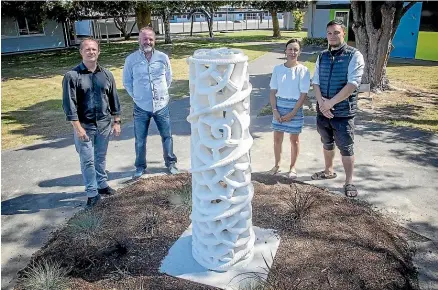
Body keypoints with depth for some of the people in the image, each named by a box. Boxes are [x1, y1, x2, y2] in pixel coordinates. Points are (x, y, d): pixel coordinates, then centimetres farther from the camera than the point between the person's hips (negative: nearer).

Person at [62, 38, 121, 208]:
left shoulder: (106, 74, 4)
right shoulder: (72, 76, -9)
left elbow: (114, 99, 9)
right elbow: (69, 104, -12)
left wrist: (116, 121, 6)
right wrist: (78, 127, -16)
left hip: (104, 124, 3)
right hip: (84, 126, -3)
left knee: (101, 157, 17)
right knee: (87, 160, 4)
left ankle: (102, 184, 33)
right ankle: (92, 193, 15)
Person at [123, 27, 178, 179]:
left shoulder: (163, 57, -3)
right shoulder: (131, 59, -6)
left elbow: (169, 78, 11)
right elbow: (127, 82, 5)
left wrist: (162, 94, 11)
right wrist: (137, 96, 3)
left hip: (162, 105, 1)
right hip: (141, 107, -1)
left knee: (167, 136, 11)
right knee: (140, 140, 9)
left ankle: (170, 163, 28)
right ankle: (140, 166, 26)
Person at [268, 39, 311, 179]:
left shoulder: (303, 70, -8)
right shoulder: (278, 69, 0)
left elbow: (303, 95, -9)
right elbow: (273, 91, 2)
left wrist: (292, 113, -14)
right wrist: (274, 110, -8)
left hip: (295, 108, -2)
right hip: (279, 107, 3)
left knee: (294, 139, 9)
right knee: (277, 138, 10)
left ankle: (292, 167, 25)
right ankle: (277, 165, 28)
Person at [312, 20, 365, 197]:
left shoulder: (354, 55, -9)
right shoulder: (322, 56, 7)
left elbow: (353, 84, -17)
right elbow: (315, 82, 5)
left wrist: (331, 102, -19)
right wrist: (322, 102, -12)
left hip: (343, 111, -5)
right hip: (323, 110, 5)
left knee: (346, 148, 3)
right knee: (327, 144, 21)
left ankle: (349, 182, 16)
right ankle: (328, 171, 41)